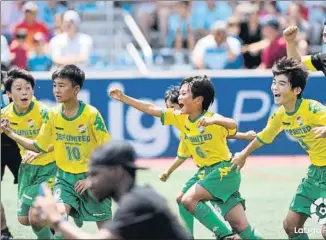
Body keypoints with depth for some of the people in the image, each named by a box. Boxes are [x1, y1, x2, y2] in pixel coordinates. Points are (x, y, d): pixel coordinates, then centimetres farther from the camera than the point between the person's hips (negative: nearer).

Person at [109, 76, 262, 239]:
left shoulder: (212, 119, -20)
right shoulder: (180, 118, 0)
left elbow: (233, 125, -39)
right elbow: (151, 109, 4)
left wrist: (213, 120, -56)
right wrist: (123, 98, 1)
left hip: (224, 171, -8)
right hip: (205, 171, 8)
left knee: (189, 199, -19)